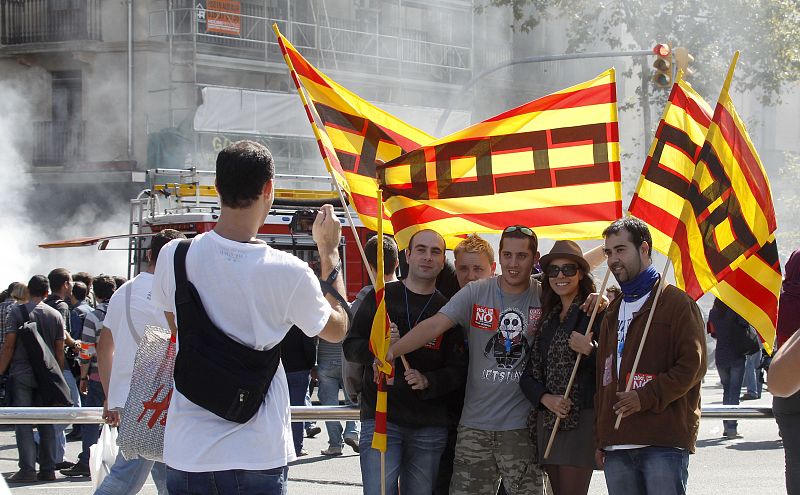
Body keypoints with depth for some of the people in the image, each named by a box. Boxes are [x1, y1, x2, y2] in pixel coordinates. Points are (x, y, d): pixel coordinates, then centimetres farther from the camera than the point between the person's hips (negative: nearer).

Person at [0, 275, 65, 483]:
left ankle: (28, 469, -9)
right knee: (46, 423, 9)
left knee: (23, 423, -2)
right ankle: (48, 469, 9)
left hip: (21, 374, -3)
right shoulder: (56, 315, 5)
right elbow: (60, 351, 6)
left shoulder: (17, 313, -4)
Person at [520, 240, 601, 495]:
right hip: (547, 421, 6)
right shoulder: (547, 320, 19)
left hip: (581, 419, -6)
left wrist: (590, 351, -22)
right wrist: (546, 398, -6)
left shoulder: (596, 313, -1)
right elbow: (528, 375, 13)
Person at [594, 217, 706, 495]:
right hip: (616, 446, 7)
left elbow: (693, 365, -8)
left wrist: (646, 398, -15)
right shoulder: (613, 312, 23)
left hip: (663, 443, -7)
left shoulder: (676, 303, 0)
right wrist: (601, 440, 18)